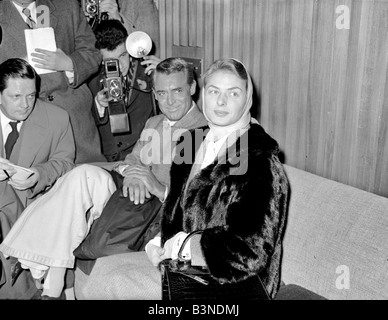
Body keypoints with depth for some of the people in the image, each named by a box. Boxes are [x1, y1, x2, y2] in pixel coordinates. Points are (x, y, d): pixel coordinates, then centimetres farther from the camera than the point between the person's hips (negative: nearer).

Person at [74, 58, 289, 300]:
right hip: (179, 259, 7)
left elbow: (249, 249, -22)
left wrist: (179, 244, -14)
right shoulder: (192, 141, 6)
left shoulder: (260, 163, -19)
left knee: (100, 285, -12)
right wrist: (160, 244, -2)